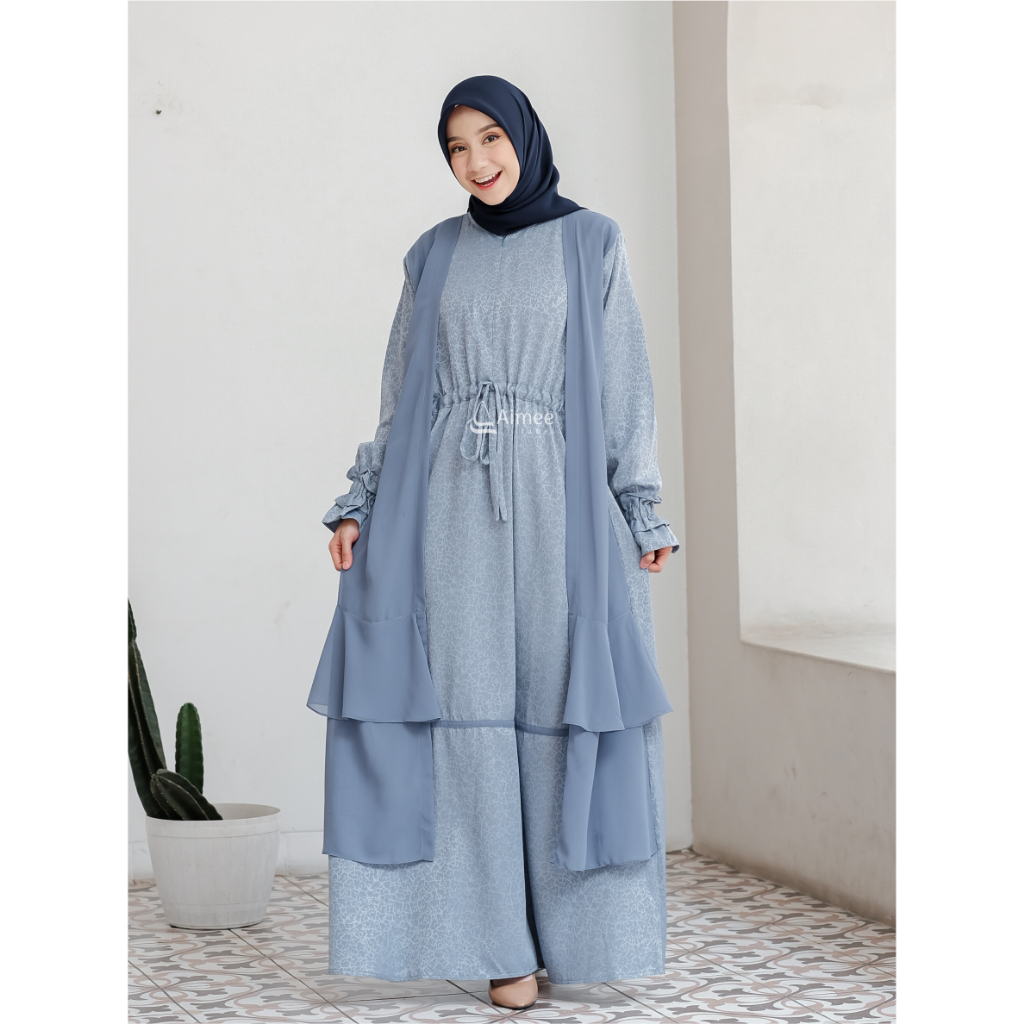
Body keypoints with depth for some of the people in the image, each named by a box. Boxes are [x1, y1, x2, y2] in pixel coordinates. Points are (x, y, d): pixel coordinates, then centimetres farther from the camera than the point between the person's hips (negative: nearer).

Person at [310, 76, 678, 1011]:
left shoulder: (592, 243, 6)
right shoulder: (435, 256, 12)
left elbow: (625, 381, 3)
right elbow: (402, 395, 13)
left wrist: (643, 511, -4)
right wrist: (360, 502, 4)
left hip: (561, 494, -1)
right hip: (456, 501, 2)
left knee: (568, 705, -3)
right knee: (474, 707, -3)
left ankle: (576, 922, 8)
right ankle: (504, 938, 1)